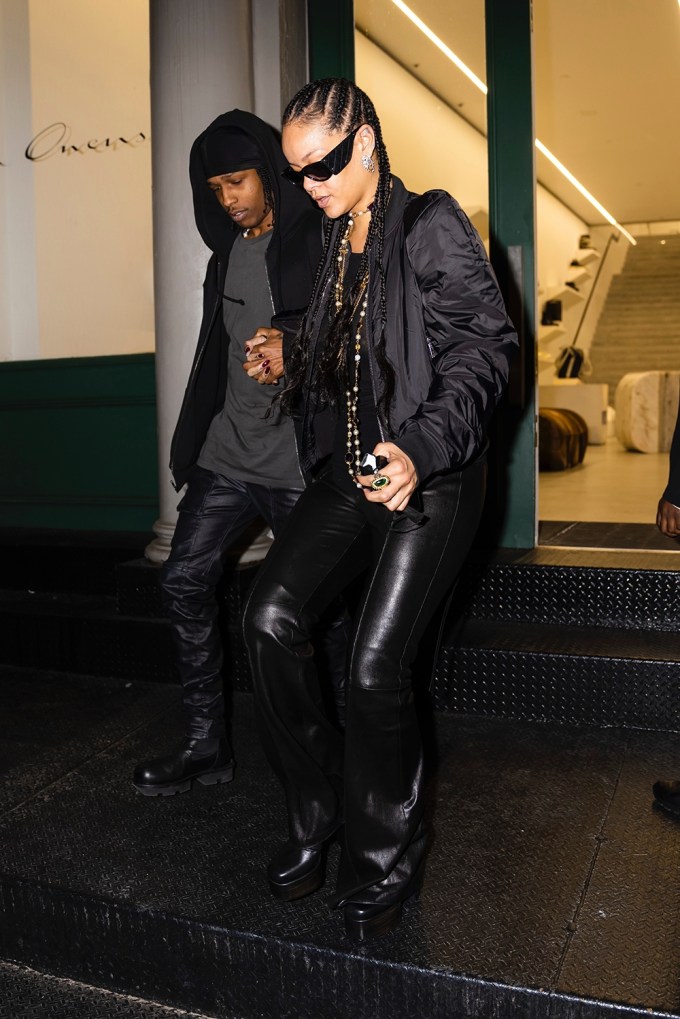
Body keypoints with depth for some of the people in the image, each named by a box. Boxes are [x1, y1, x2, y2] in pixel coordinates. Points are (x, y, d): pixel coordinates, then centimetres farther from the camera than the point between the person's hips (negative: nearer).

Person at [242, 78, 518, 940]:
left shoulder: (431, 225, -4)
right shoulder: (333, 242, 18)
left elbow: (484, 348, -13)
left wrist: (420, 450, -24)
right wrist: (288, 356, 8)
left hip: (430, 477, -7)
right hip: (349, 469, 7)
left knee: (375, 669, -10)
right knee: (270, 617, -9)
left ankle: (382, 868, 13)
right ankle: (317, 818, 10)